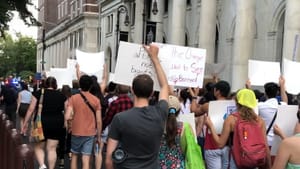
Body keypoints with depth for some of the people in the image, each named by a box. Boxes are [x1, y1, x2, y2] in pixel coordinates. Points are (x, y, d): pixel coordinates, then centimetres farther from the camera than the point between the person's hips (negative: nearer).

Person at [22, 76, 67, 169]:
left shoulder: (38, 93, -2)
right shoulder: (61, 95, 3)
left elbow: (31, 109, -5)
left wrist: (25, 123, 2)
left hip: (41, 123, -1)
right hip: (57, 124, 2)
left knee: (38, 147, 12)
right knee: (52, 149, 8)